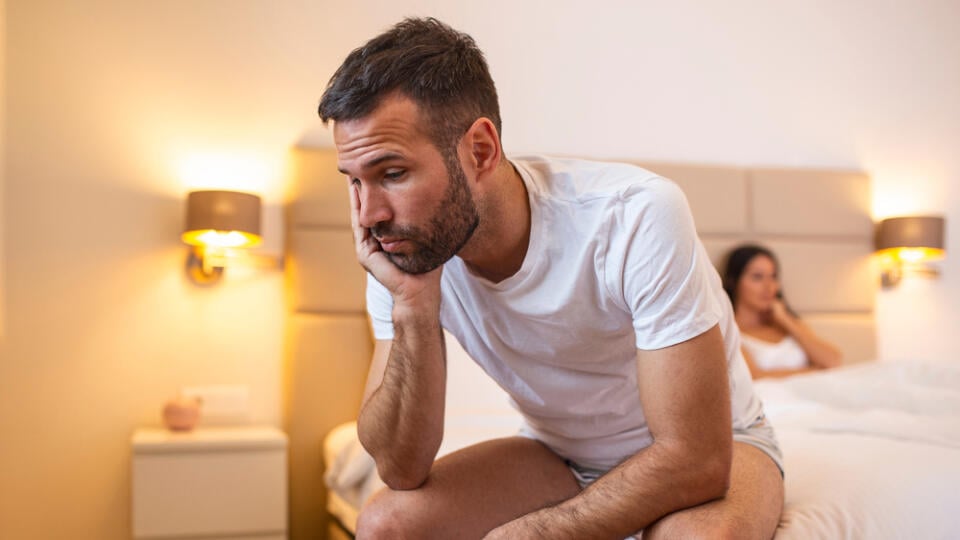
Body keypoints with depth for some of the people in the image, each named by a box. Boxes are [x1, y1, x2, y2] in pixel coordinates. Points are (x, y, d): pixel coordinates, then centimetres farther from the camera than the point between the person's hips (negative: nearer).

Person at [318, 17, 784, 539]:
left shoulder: (637, 216, -30)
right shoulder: (405, 253, -15)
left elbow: (695, 460, -28)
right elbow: (402, 469, -16)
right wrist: (413, 304, -29)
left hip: (703, 452, -3)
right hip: (560, 453, 3)